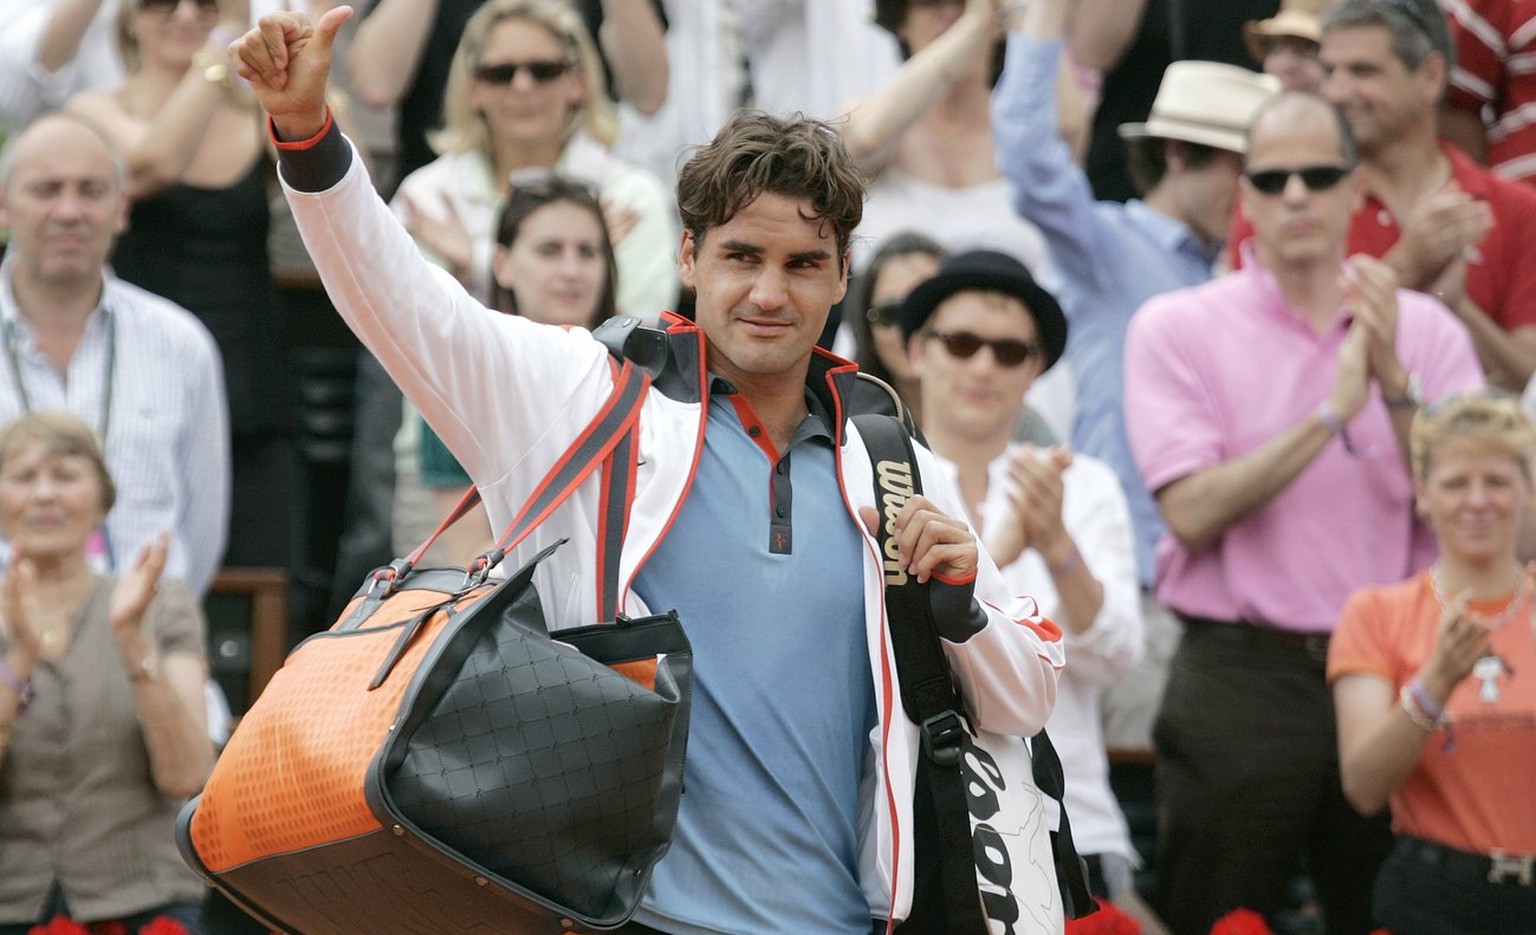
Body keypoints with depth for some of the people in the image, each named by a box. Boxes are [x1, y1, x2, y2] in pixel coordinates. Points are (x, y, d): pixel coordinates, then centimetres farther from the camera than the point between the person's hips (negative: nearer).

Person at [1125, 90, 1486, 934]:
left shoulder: (1424, 328, 7)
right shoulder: (1176, 328, 0)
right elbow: (1193, 510, -13)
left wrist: (1395, 381, -16)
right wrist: (1331, 413, -18)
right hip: (1241, 670, -2)